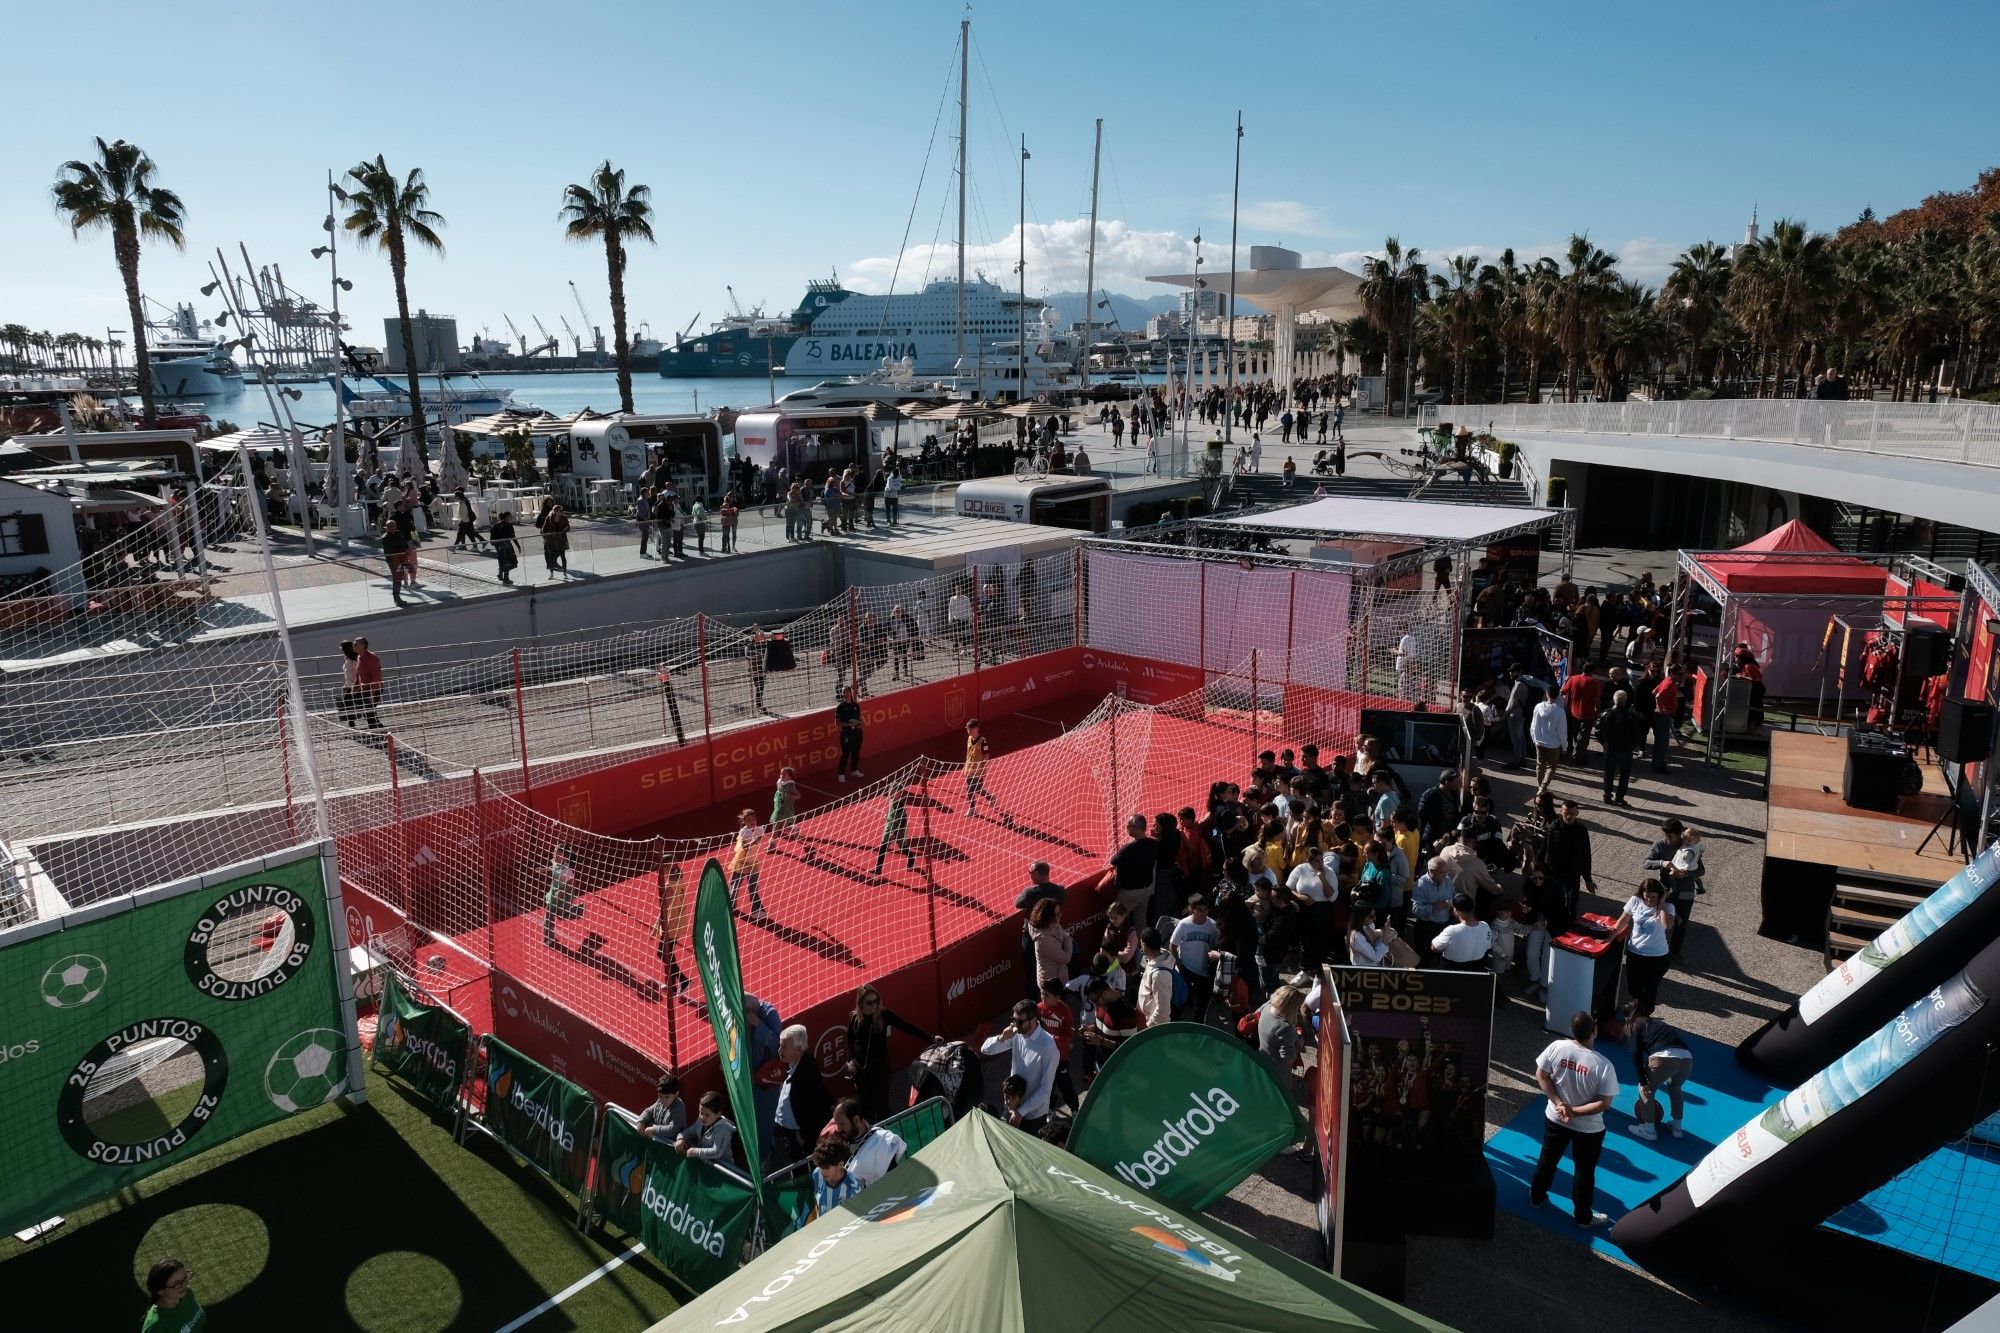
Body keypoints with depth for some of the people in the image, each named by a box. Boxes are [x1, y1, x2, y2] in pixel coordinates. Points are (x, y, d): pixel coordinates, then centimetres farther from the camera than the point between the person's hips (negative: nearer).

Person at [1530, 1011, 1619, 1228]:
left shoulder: (1556, 1047, -19)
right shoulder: (1603, 1065, -27)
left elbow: (1540, 1075, -10)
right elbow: (1604, 1104, -23)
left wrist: (1560, 1103, -10)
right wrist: (1575, 1111, -17)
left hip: (1555, 1119, 3)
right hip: (1588, 1128, -3)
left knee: (1547, 1159, 25)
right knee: (1585, 1171, 19)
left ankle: (1536, 1197, 45)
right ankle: (1583, 1216, 37)